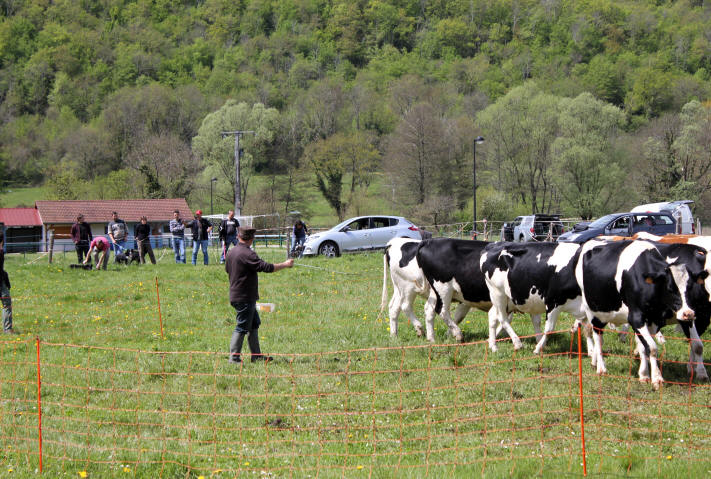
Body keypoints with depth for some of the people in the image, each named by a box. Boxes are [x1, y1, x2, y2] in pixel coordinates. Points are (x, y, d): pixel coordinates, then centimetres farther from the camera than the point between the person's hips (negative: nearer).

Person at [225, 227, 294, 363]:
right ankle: (234, 357, -1)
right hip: (245, 298, -10)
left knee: (254, 323, 17)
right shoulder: (247, 254, -22)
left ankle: (256, 355, 21)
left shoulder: (232, 252, 7)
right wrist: (285, 264, -13)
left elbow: (227, 269, 24)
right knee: (242, 327, -4)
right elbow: (266, 267, -25)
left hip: (236, 294, 10)